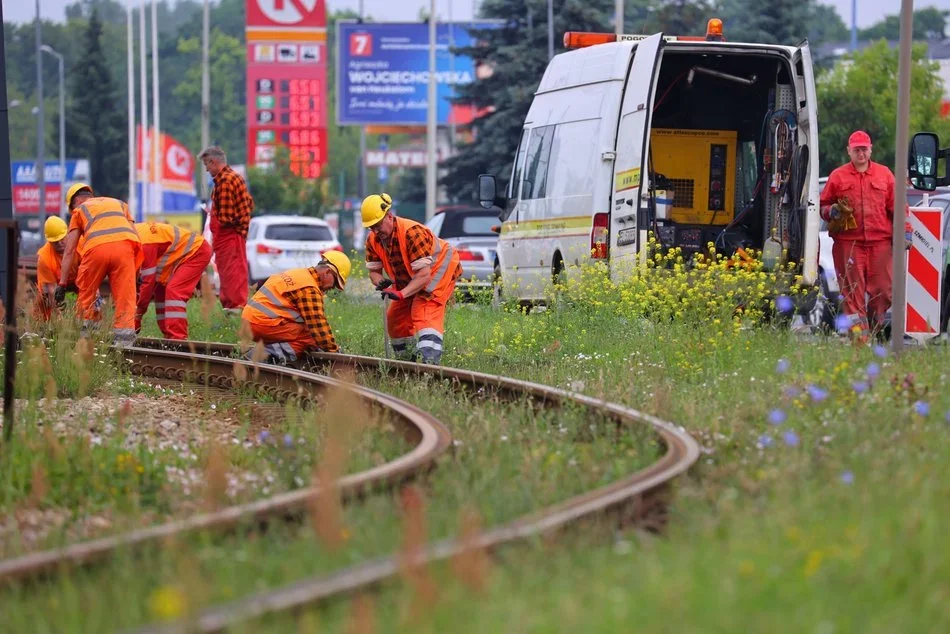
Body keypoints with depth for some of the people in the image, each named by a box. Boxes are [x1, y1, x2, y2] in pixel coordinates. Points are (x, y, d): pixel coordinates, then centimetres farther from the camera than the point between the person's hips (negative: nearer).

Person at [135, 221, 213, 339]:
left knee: (174, 291, -22)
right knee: (160, 290, 7)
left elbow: (149, 281, -25)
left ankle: (178, 338, -25)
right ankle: (169, 334, 9)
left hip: (197, 251, -10)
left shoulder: (145, 244, -29)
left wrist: (138, 314, -16)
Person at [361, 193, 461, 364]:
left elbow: (424, 274, -38)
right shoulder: (373, 239, -12)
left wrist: (402, 294, -49)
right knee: (394, 318, 4)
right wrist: (380, 282, -30)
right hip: (409, 278, 9)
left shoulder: (412, 232, -36)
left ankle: (430, 361, -42)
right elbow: (374, 270, -5)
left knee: (424, 312, -28)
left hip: (440, 269, -8)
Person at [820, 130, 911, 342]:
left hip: (880, 242, 1)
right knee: (852, 289, -5)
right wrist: (831, 211, -8)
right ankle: (857, 331, -5)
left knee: (883, 287, -2)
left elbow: (897, 206, 12)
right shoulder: (838, 177, 9)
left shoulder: (884, 174, 13)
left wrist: (905, 231, 4)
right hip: (848, 242, -1)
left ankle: (877, 326, 15)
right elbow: (823, 205, 14)